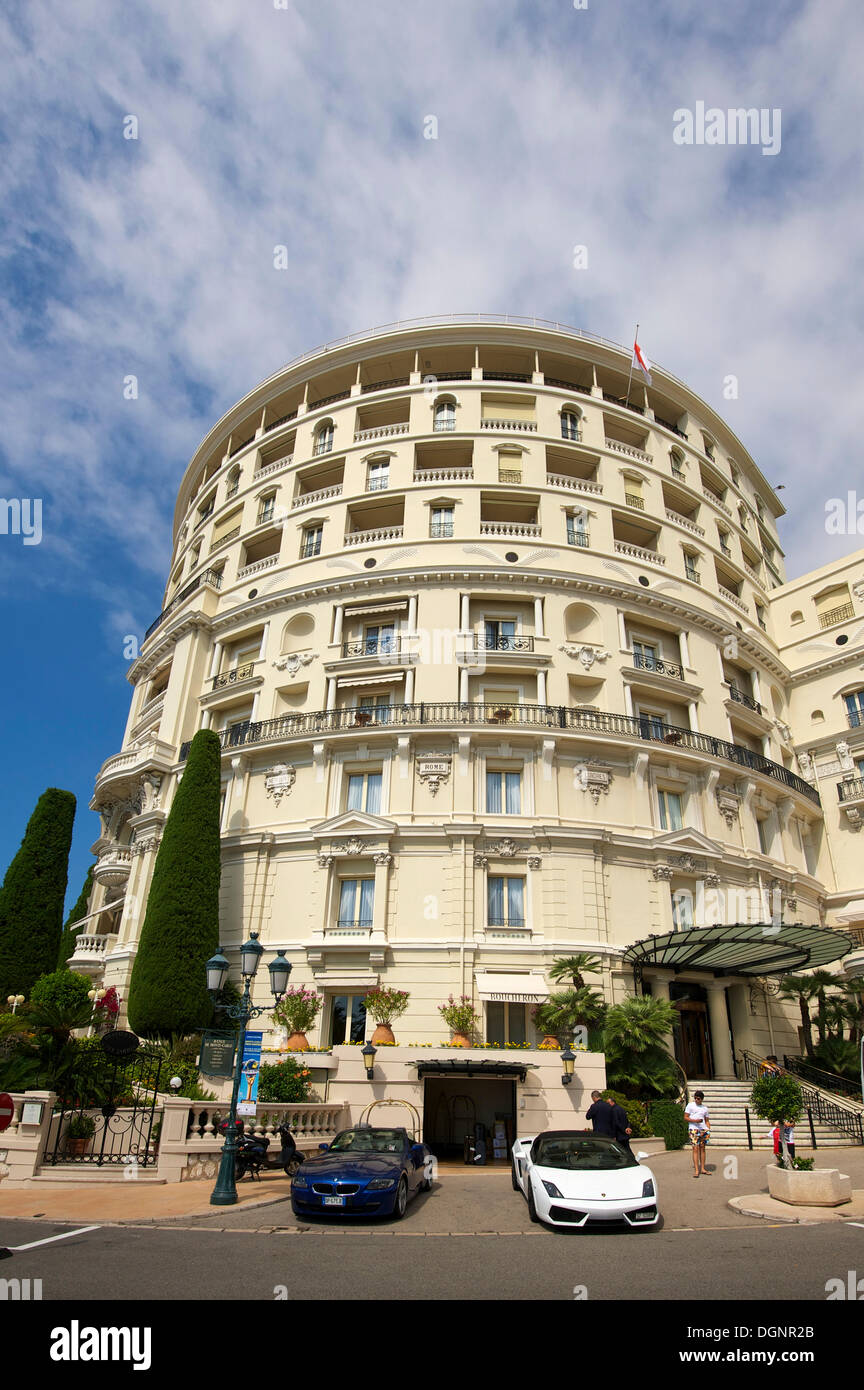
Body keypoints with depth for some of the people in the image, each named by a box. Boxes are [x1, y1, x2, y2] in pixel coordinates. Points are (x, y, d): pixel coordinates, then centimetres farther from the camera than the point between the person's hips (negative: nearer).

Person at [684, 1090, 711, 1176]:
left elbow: (707, 1120, 18)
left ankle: (703, 1169, 13)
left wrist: (708, 1129, 1)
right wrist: (695, 1120, -15)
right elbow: (686, 1117, 0)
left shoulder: (705, 1108, 14)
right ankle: (696, 1170, -9)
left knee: (702, 1148, 6)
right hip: (693, 1129, -4)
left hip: (703, 1129, 4)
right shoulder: (690, 1105, 3)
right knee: (695, 1149, -9)